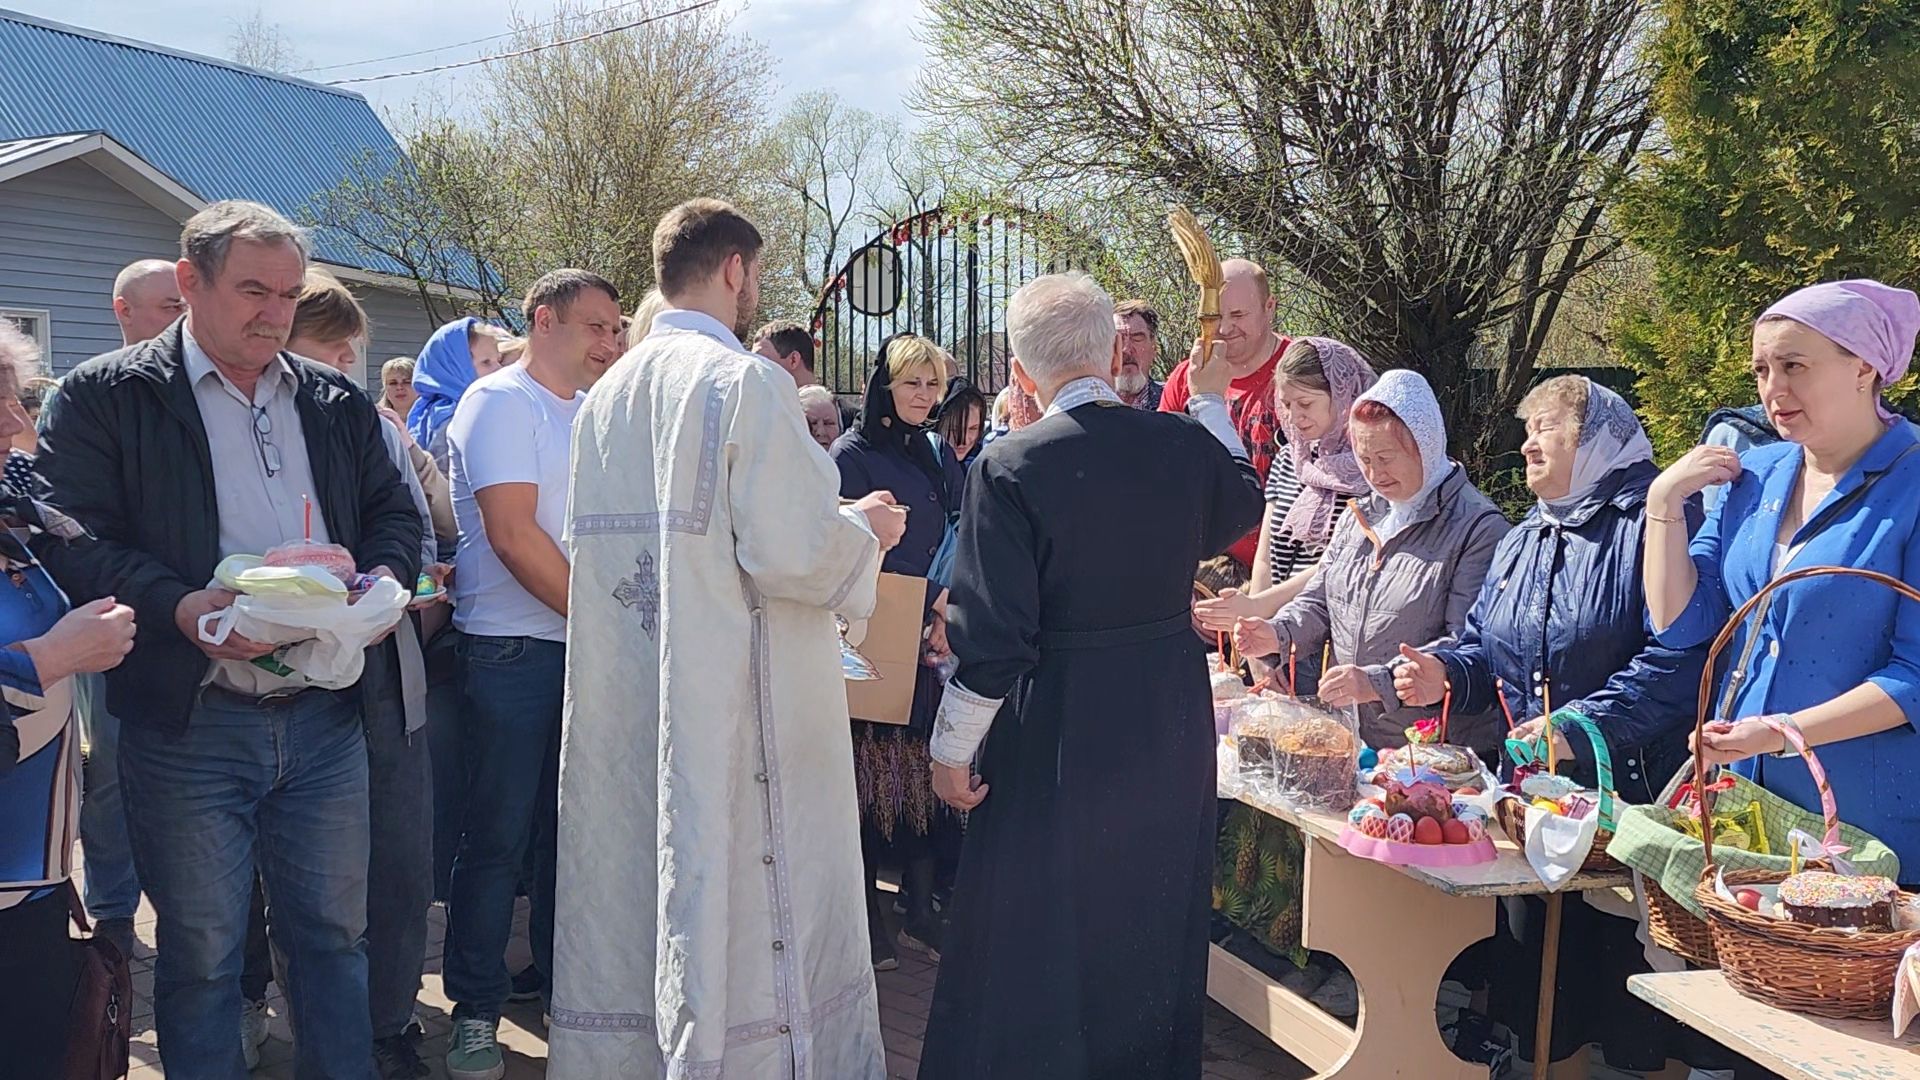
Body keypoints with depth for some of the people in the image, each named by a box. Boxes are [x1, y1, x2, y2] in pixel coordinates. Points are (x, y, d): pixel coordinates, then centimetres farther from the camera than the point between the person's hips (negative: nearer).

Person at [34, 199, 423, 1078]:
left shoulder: (337, 404, 12)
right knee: (201, 949, 9)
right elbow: (71, 541, -8)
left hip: (326, 715, 4)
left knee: (334, 931, 13)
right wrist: (180, 606, -23)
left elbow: (392, 512, 18)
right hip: (190, 723, -3)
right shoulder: (105, 397, -1)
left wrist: (383, 576, -4)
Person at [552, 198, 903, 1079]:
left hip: (624, 712, 7)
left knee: (635, 894, 15)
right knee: (742, 899, 3)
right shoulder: (746, 383, -13)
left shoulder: (607, 395, 9)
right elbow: (790, 550, -20)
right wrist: (865, 528, 1)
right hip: (737, 705, -7)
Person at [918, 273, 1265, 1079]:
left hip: (1057, 731, -4)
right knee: (1149, 920, 23)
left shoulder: (1011, 468, -18)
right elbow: (1241, 507, 19)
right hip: (1171, 718, 5)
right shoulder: (1189, 444, -6)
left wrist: (951, 751, -6)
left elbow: (991, 639, -18)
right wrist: (1212, 403, 31)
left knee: (1036, 935, 12)